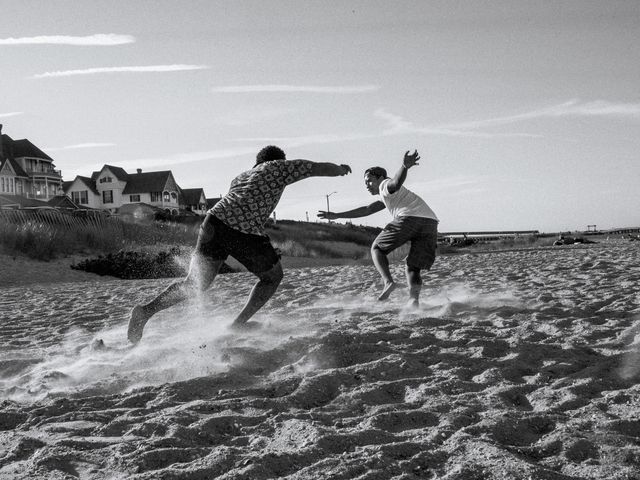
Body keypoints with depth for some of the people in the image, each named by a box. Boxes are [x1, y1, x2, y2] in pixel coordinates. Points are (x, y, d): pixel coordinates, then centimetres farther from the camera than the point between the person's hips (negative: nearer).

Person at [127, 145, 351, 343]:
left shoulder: (240, 177, 35)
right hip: (246, 232, -5)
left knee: (194, 284, 17)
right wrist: (341, 169, 40)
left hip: (215, 221, 5)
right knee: (273, 276, 20)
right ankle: (238, 325, 9)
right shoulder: (280, 167, 19)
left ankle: (147, 310, -4)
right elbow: (323, 169, 22)